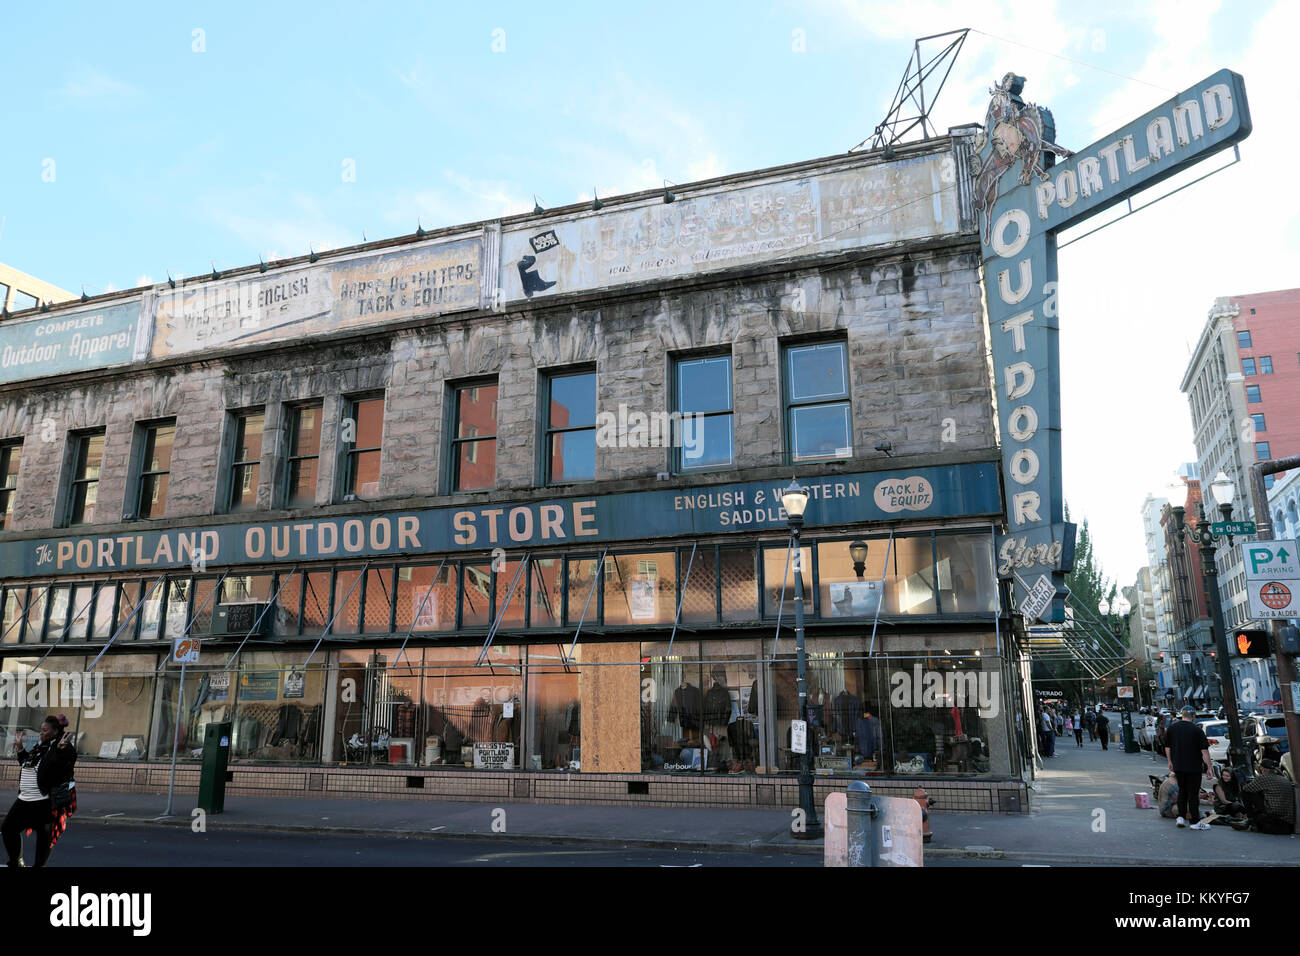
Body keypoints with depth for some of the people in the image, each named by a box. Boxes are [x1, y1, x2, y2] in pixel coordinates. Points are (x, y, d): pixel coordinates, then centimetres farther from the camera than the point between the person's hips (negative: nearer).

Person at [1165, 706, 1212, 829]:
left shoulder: (1172, 729, 5)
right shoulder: (1197, 730, -11)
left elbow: (1167, 747, 11)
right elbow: (1204, 751, -13)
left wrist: (1170, 762, 21)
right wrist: (1209, 767, -7)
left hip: (1178, 767, 4)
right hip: (1193, 767, -4)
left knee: (1182, 791, 17)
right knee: (1193, 793, 2)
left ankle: (1181, 817, 13)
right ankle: (1195, 822, 6)